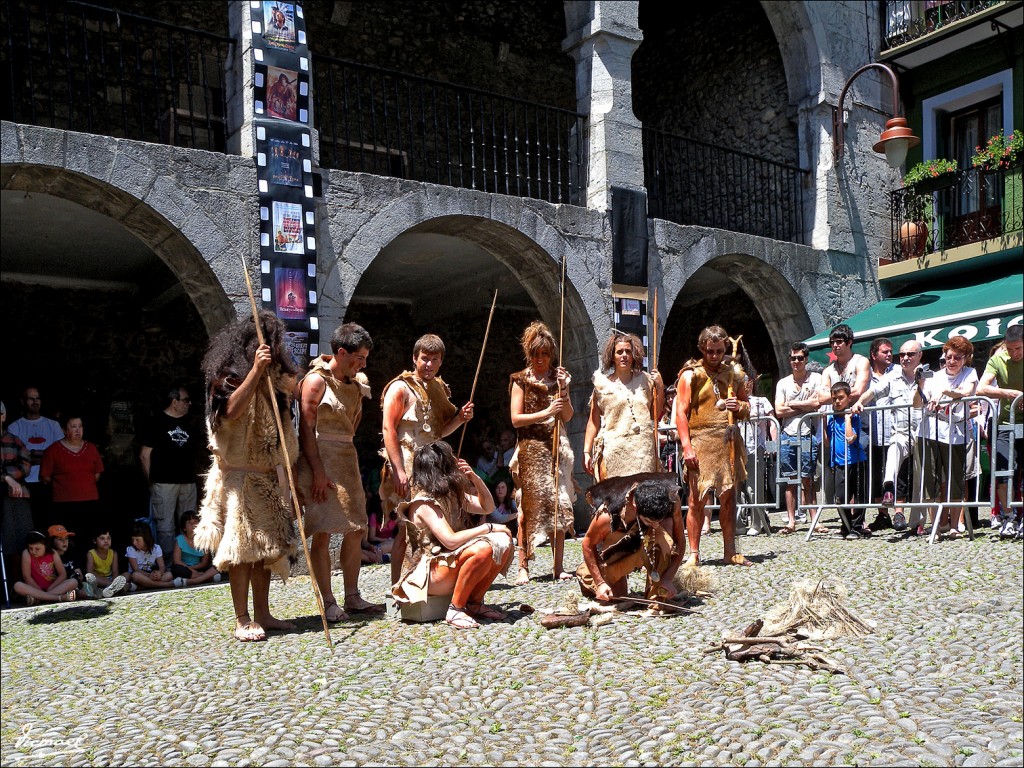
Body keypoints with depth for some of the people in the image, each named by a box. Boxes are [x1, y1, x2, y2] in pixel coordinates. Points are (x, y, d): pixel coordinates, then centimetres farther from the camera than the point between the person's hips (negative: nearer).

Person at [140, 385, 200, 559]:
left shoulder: (189, 424, 16)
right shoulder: (157, 422, -1)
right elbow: (144, 455, -2)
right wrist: (150, 480, -2)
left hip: (188, 482, 6)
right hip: (164, 483, -6)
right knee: (166, 526, -3)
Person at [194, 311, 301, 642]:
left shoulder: (272, 379, 13)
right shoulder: (230, 376, -10)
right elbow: (232, 410, -27)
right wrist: (256, 369, -27)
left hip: (269, 477, 8)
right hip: (240, 477, -8)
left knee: (268, 547, 9)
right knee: (242, 548, -6)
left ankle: (262, 614, 17)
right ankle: (242, 621, 0)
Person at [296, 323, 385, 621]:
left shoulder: (355, 383, 14)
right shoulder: (316, 380, -9)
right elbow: (306, 428, -14)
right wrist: (318, 471, -19)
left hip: (347, 460, 8)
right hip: (320, 462, -8)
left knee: (356, 530, 7)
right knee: (322, 534, -5)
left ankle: (352, 597, 17)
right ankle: (329, 603, 3)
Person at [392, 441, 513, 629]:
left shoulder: (452, 494, 9)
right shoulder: (424, 503, -18)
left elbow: (488, 507, 15)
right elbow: (450, 541, -28)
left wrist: (474, 477, 0)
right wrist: (488, 528, -20)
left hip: (454, 564, 9)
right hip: (429, 573, -9)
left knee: (503, 541, -5)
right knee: (483, 549, -30)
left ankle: (474, 602, 1)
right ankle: (455, 608, -16)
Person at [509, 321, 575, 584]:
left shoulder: (559, 377, 12)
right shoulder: (521, 380, 3)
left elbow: (568, 417, 8)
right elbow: (516, 419, -5)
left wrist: (563, 392, -7)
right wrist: (546, 413, -15)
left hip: (557, 447, 4)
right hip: (531, 449, -3)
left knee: (559, 505, 2)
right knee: (529, 506, -7)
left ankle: (558, 565, 8)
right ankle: (523, 566, -2)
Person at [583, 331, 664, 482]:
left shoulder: (646, 380, 14)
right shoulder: (603, 384, 8)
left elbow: (656, 416, 14)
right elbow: (594, 422, 7)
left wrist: (660, 387, 6)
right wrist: (586, 452, 1)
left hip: (643, 452, 2)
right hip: (613, 451, -2)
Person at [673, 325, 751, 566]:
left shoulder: (733, 372, 14)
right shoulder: (690, 375, 0)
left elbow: (747, 406, 22)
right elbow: (681, 412, -6)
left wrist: (738, 407, -3)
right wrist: (686, 446, -16)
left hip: (728, 442, 4)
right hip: (701, 442, -4)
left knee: (728, 498, 6)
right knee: (697, 499, -4)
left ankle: (731, 553, 13)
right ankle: (694, 554, 3)